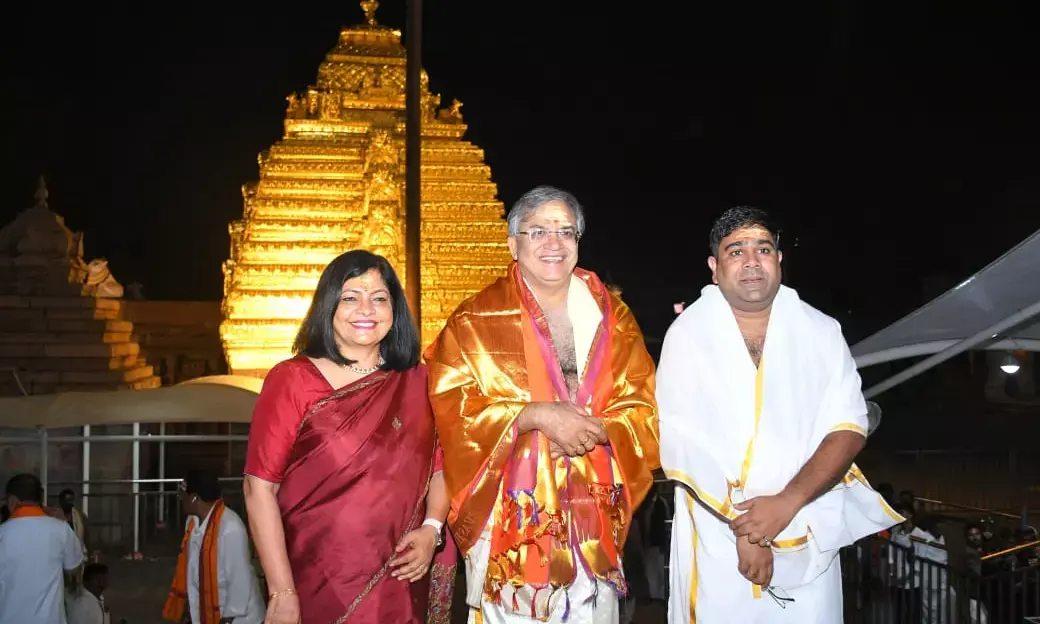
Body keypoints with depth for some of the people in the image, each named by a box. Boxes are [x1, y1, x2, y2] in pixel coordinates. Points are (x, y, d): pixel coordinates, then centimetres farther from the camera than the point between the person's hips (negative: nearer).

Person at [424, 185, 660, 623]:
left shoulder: (611, 315, 8)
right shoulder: (477, 322, -1)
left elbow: (644, 409, 5)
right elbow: (451, 406, -10)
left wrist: (597, 430, -15)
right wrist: (537, 414, -19)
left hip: (591, 519, 3)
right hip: (511, 518, -3)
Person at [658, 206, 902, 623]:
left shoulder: (821, 332, 2)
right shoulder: (686, 334, -3)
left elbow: (848, 428, -3)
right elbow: (680, 440, -9)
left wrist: (786, 503, -17)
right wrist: (740, 525, -14)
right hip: (714, 539, -1)